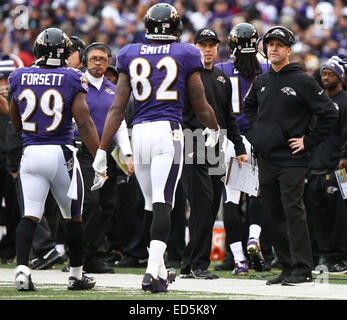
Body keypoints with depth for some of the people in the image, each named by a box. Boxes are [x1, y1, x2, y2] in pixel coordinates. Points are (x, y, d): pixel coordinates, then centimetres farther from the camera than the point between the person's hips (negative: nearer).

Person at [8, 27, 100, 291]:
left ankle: (22, 268, -19)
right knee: (73, 218, 12)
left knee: (30, 216, 0)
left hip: (31, 152, 2)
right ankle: (76, 275, 20)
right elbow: (84, 123, -11)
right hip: (62, 153, -2)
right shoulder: (72, 80, -6)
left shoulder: (20, 78, 4)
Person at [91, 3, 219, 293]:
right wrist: (214, 129, 31)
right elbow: (201, 107, 9)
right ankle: (152, 270, -22)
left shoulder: (132, 56, 10)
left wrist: (102, 152, 8)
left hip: (139, 132, 3)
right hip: (168, 131, -3)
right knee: (163, 204, -9)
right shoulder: (186, 56, 4)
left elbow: (117, 108, 7)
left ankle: (160, 270, 23)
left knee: (151, 204, 15)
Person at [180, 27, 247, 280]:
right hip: (194, 151, -7)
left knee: (211, 209, 6)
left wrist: (240, 149, 19)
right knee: (203, 204, -13)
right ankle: (199, 265, -10)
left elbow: (229, 119, 24)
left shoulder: (223, 80, 19)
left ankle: (189, 263, 13)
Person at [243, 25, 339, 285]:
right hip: (266, 159, 7)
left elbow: (330, 114, -9)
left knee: (293, 211, -14)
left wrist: (309, 141, -10)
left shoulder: (302, 81, -7)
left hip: (292, 159, -7)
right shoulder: (261, 82, 12)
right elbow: (249, 107, 33)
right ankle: (288, 268, 14)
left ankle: (303, 270, -13)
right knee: (272, 215, 7)